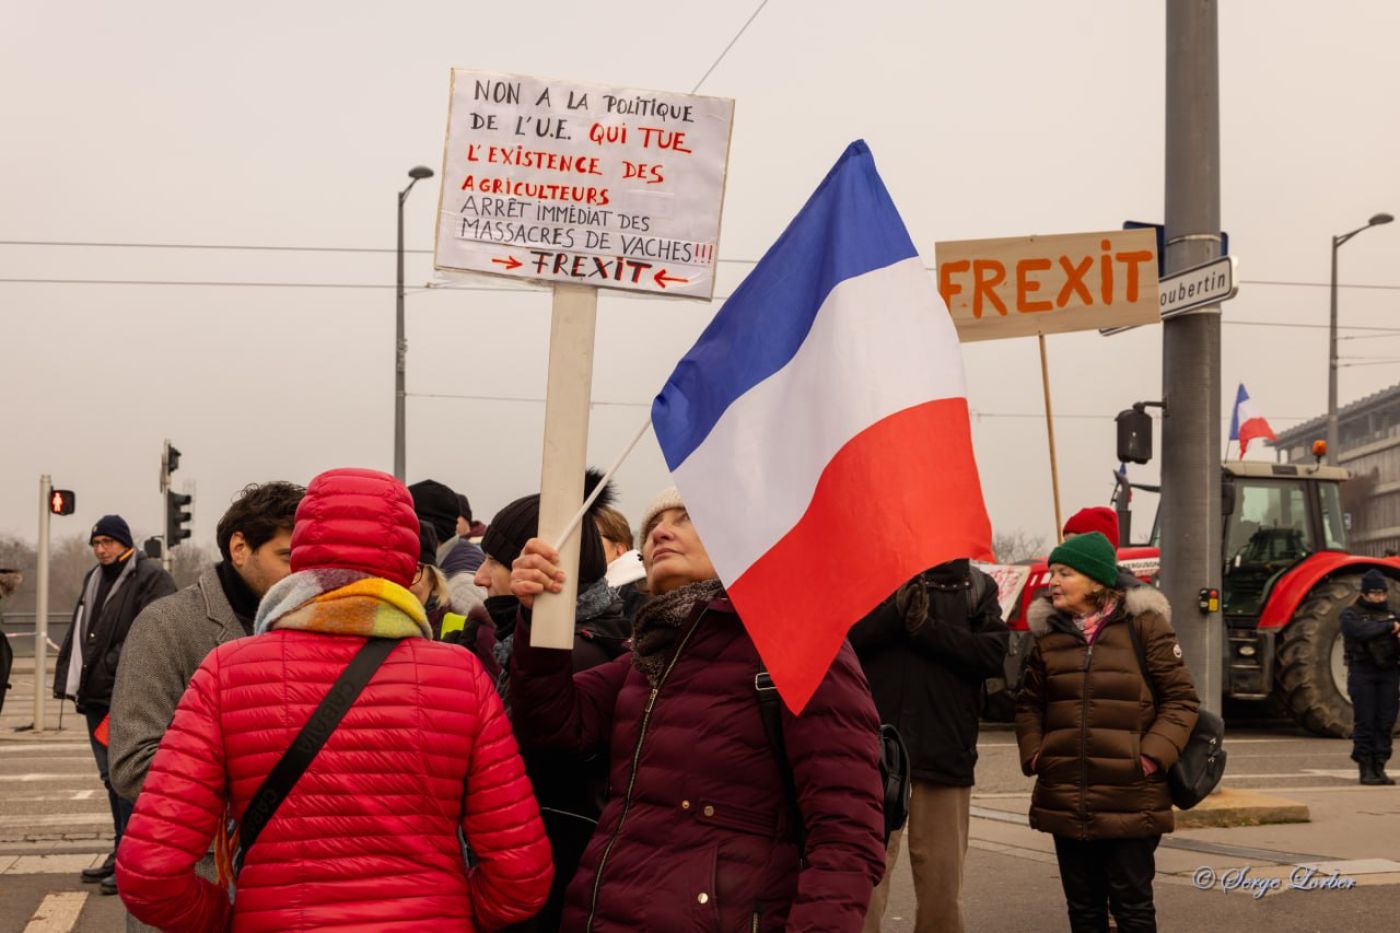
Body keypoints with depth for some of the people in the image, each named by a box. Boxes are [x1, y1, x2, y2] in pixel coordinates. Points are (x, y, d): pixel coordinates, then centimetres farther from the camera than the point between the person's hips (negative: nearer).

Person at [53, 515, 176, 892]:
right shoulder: (93, 579, 20)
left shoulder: (151, 578, -8)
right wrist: (68, 679, 14)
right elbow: (78, 633, 24)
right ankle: (121, 851, 23)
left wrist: (114, 665, -21)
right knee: (112, 777, 15)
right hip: (96, 695, 9)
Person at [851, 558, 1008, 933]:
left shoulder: (976, 586, 10)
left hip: (945, 749, 2)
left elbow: (994, 652, -4)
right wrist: (898, 608, -18)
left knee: (942, 874, 10)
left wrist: (927, 628, -13)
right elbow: (845, 640, -6)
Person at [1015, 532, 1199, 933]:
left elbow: (1181, 698, -3)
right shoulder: (1049, 633, 8)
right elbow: (1029, 704, 17)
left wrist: (1152, 757, -12)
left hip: (1132, 802, -4)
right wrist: (1033, 754, 2)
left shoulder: (1144, 625, -4)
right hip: (1065, 800, 4)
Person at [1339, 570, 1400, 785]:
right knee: (1365, 723, -5)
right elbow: (1362, 631, -19)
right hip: (1362, 672, -4)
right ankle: (1366, 769, 1)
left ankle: (1380, 767, 9)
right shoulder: (1351, 614, 1)